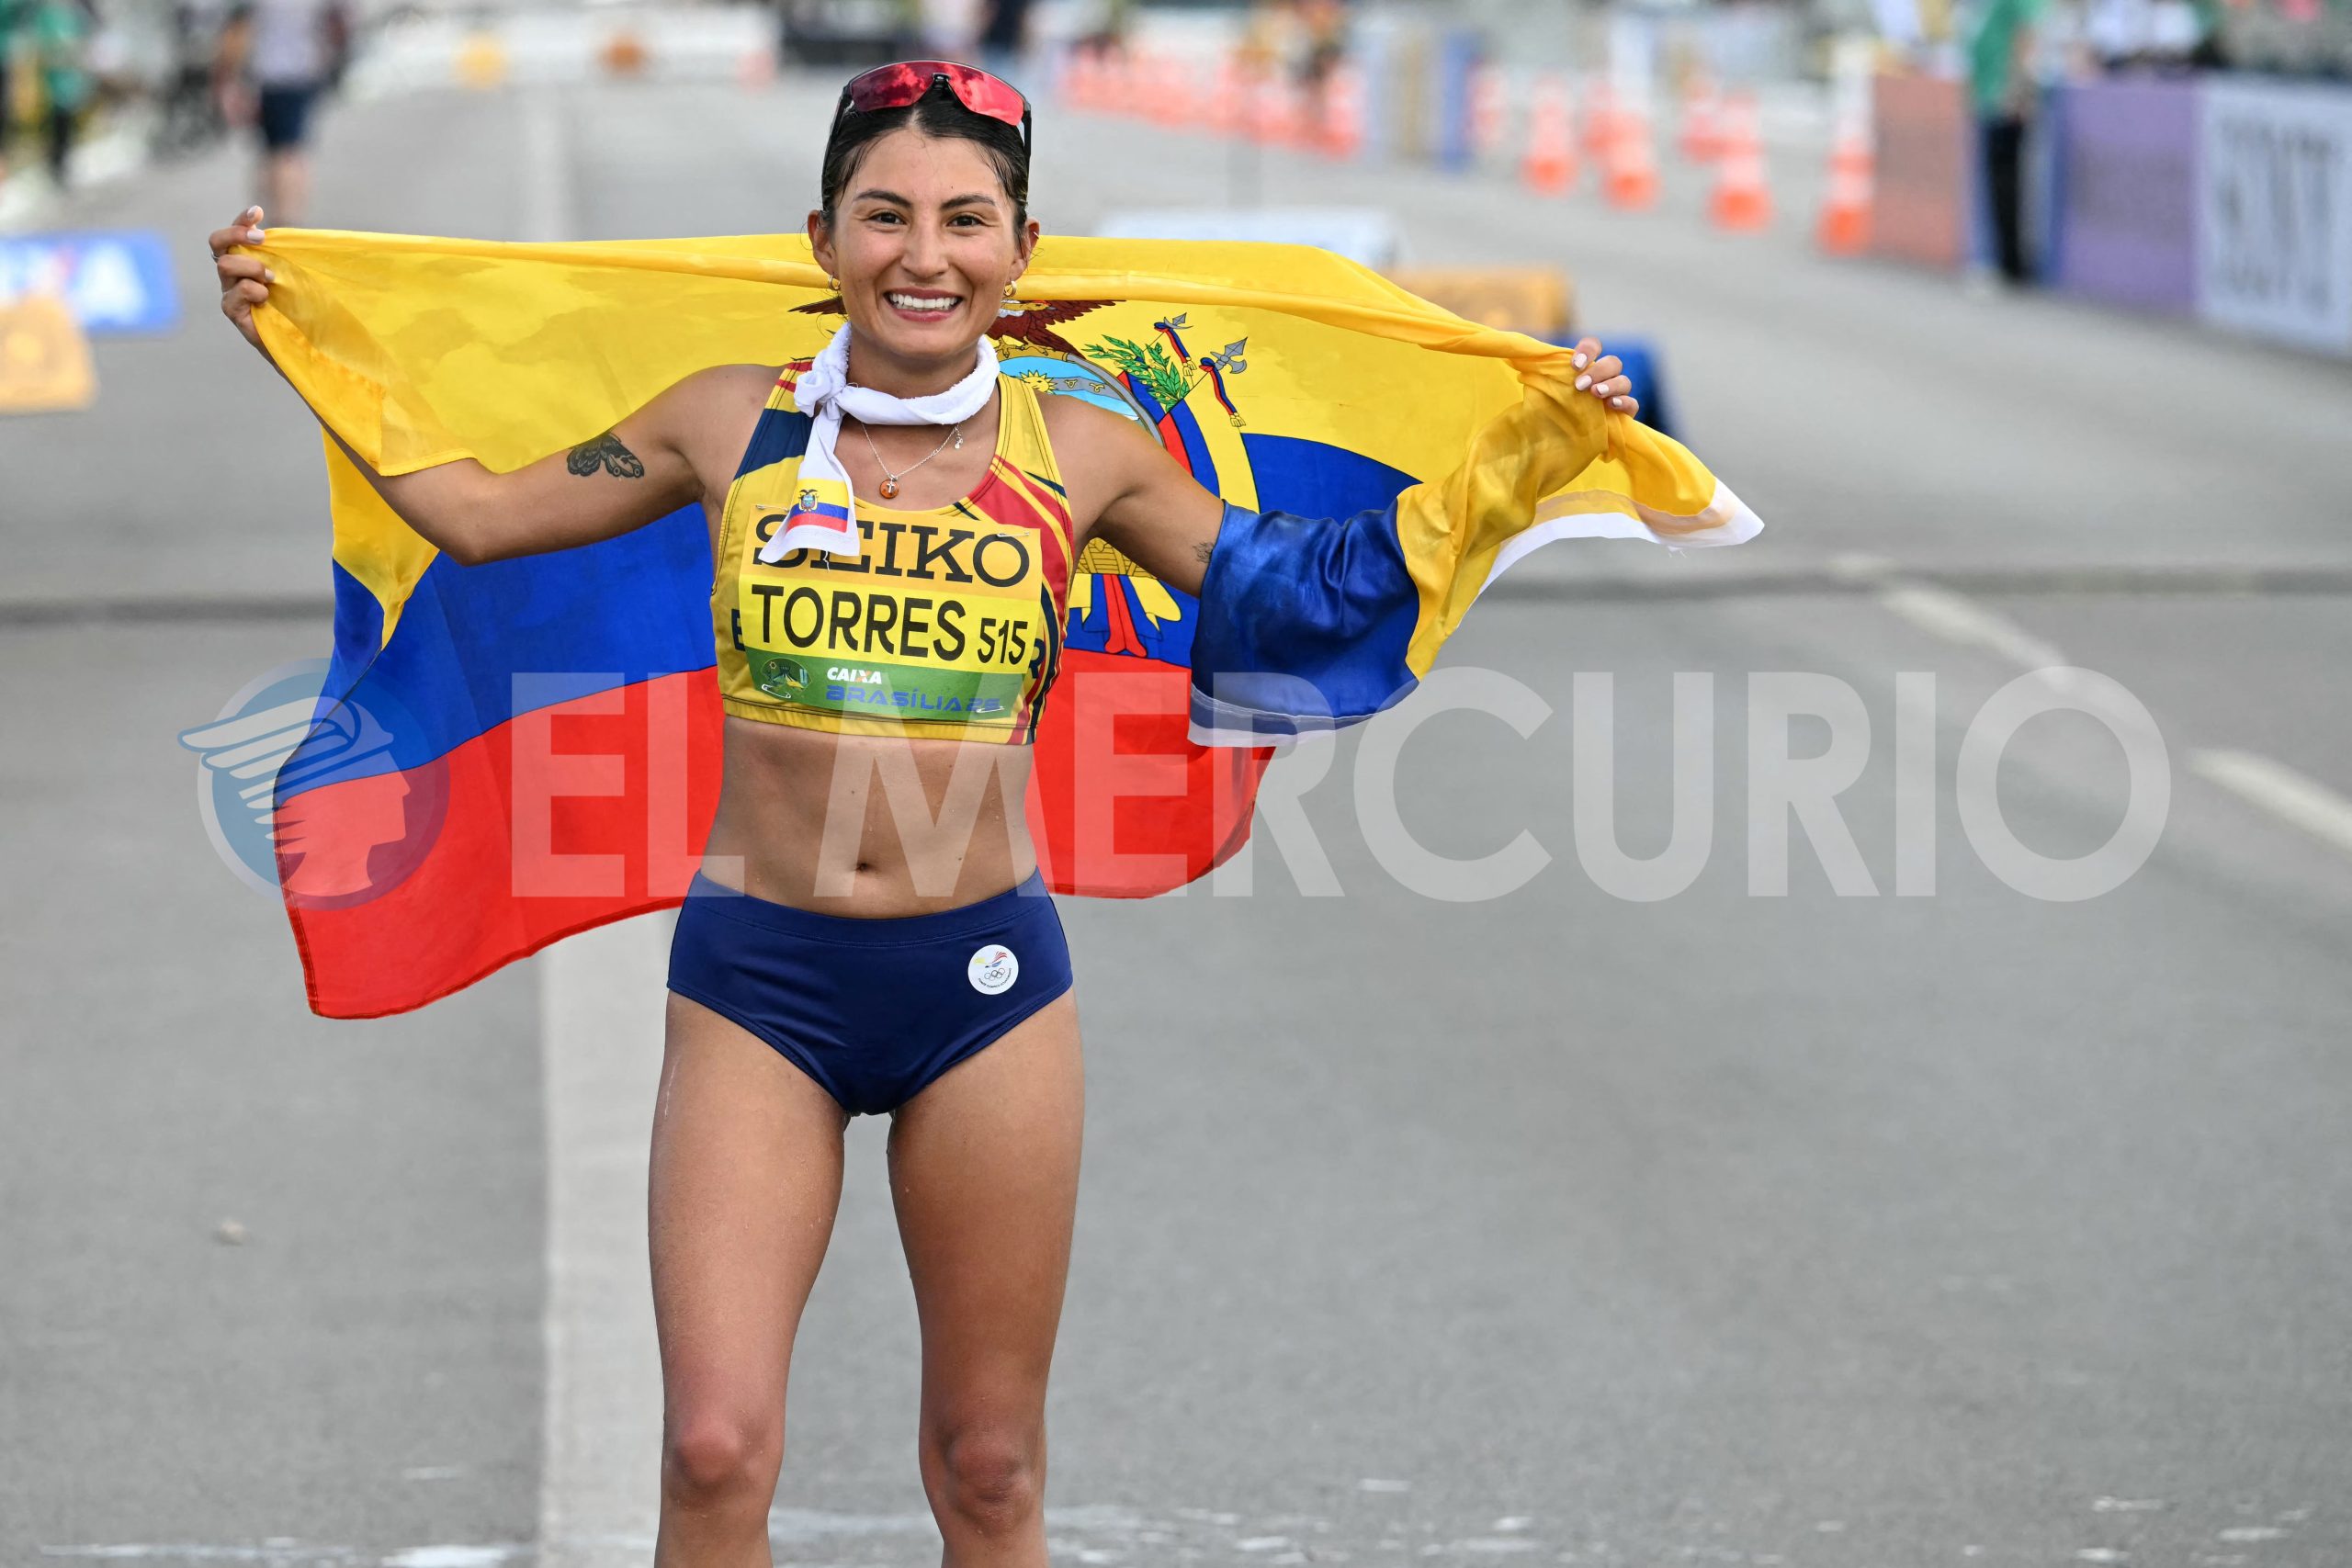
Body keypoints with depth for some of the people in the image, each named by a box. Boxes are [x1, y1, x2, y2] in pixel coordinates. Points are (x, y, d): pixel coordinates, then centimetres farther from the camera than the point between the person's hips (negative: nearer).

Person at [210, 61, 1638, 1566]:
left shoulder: (1078, 453, 2)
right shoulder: (731, 424, 1)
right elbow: (476, 509, 11)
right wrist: (288, 336, 9)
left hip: (989, 980, 1)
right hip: (759, 983, -1)